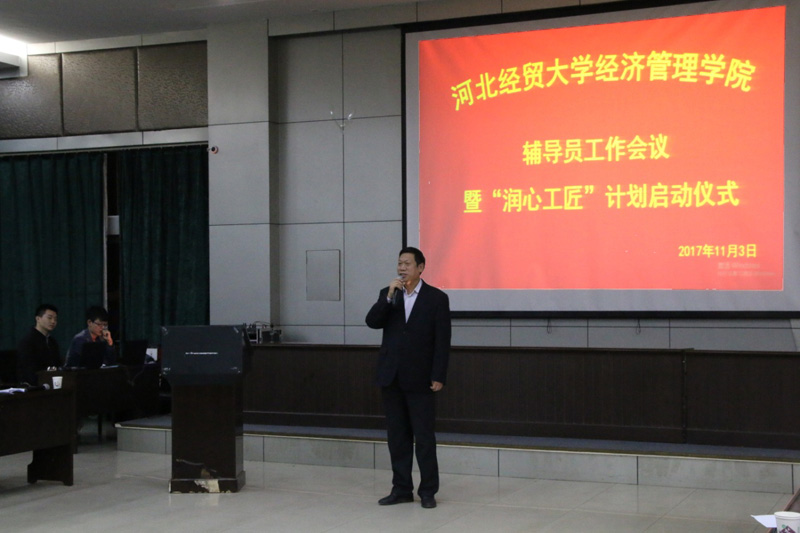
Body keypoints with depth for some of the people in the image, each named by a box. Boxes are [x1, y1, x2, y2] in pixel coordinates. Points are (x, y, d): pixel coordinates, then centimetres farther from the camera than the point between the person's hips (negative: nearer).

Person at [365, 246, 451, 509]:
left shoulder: (437, 298, -3)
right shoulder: (387, 294, 9)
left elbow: (442, 341, -5)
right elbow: (372, 322, -5)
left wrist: (438, 376, -10)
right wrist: (389, 296, -16)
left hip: (420, 378, -4)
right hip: (391, 376, 4)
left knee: (424, 436, -1)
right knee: (397, 436, 8)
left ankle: (428, 491, 8)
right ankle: (401, 489, 15)